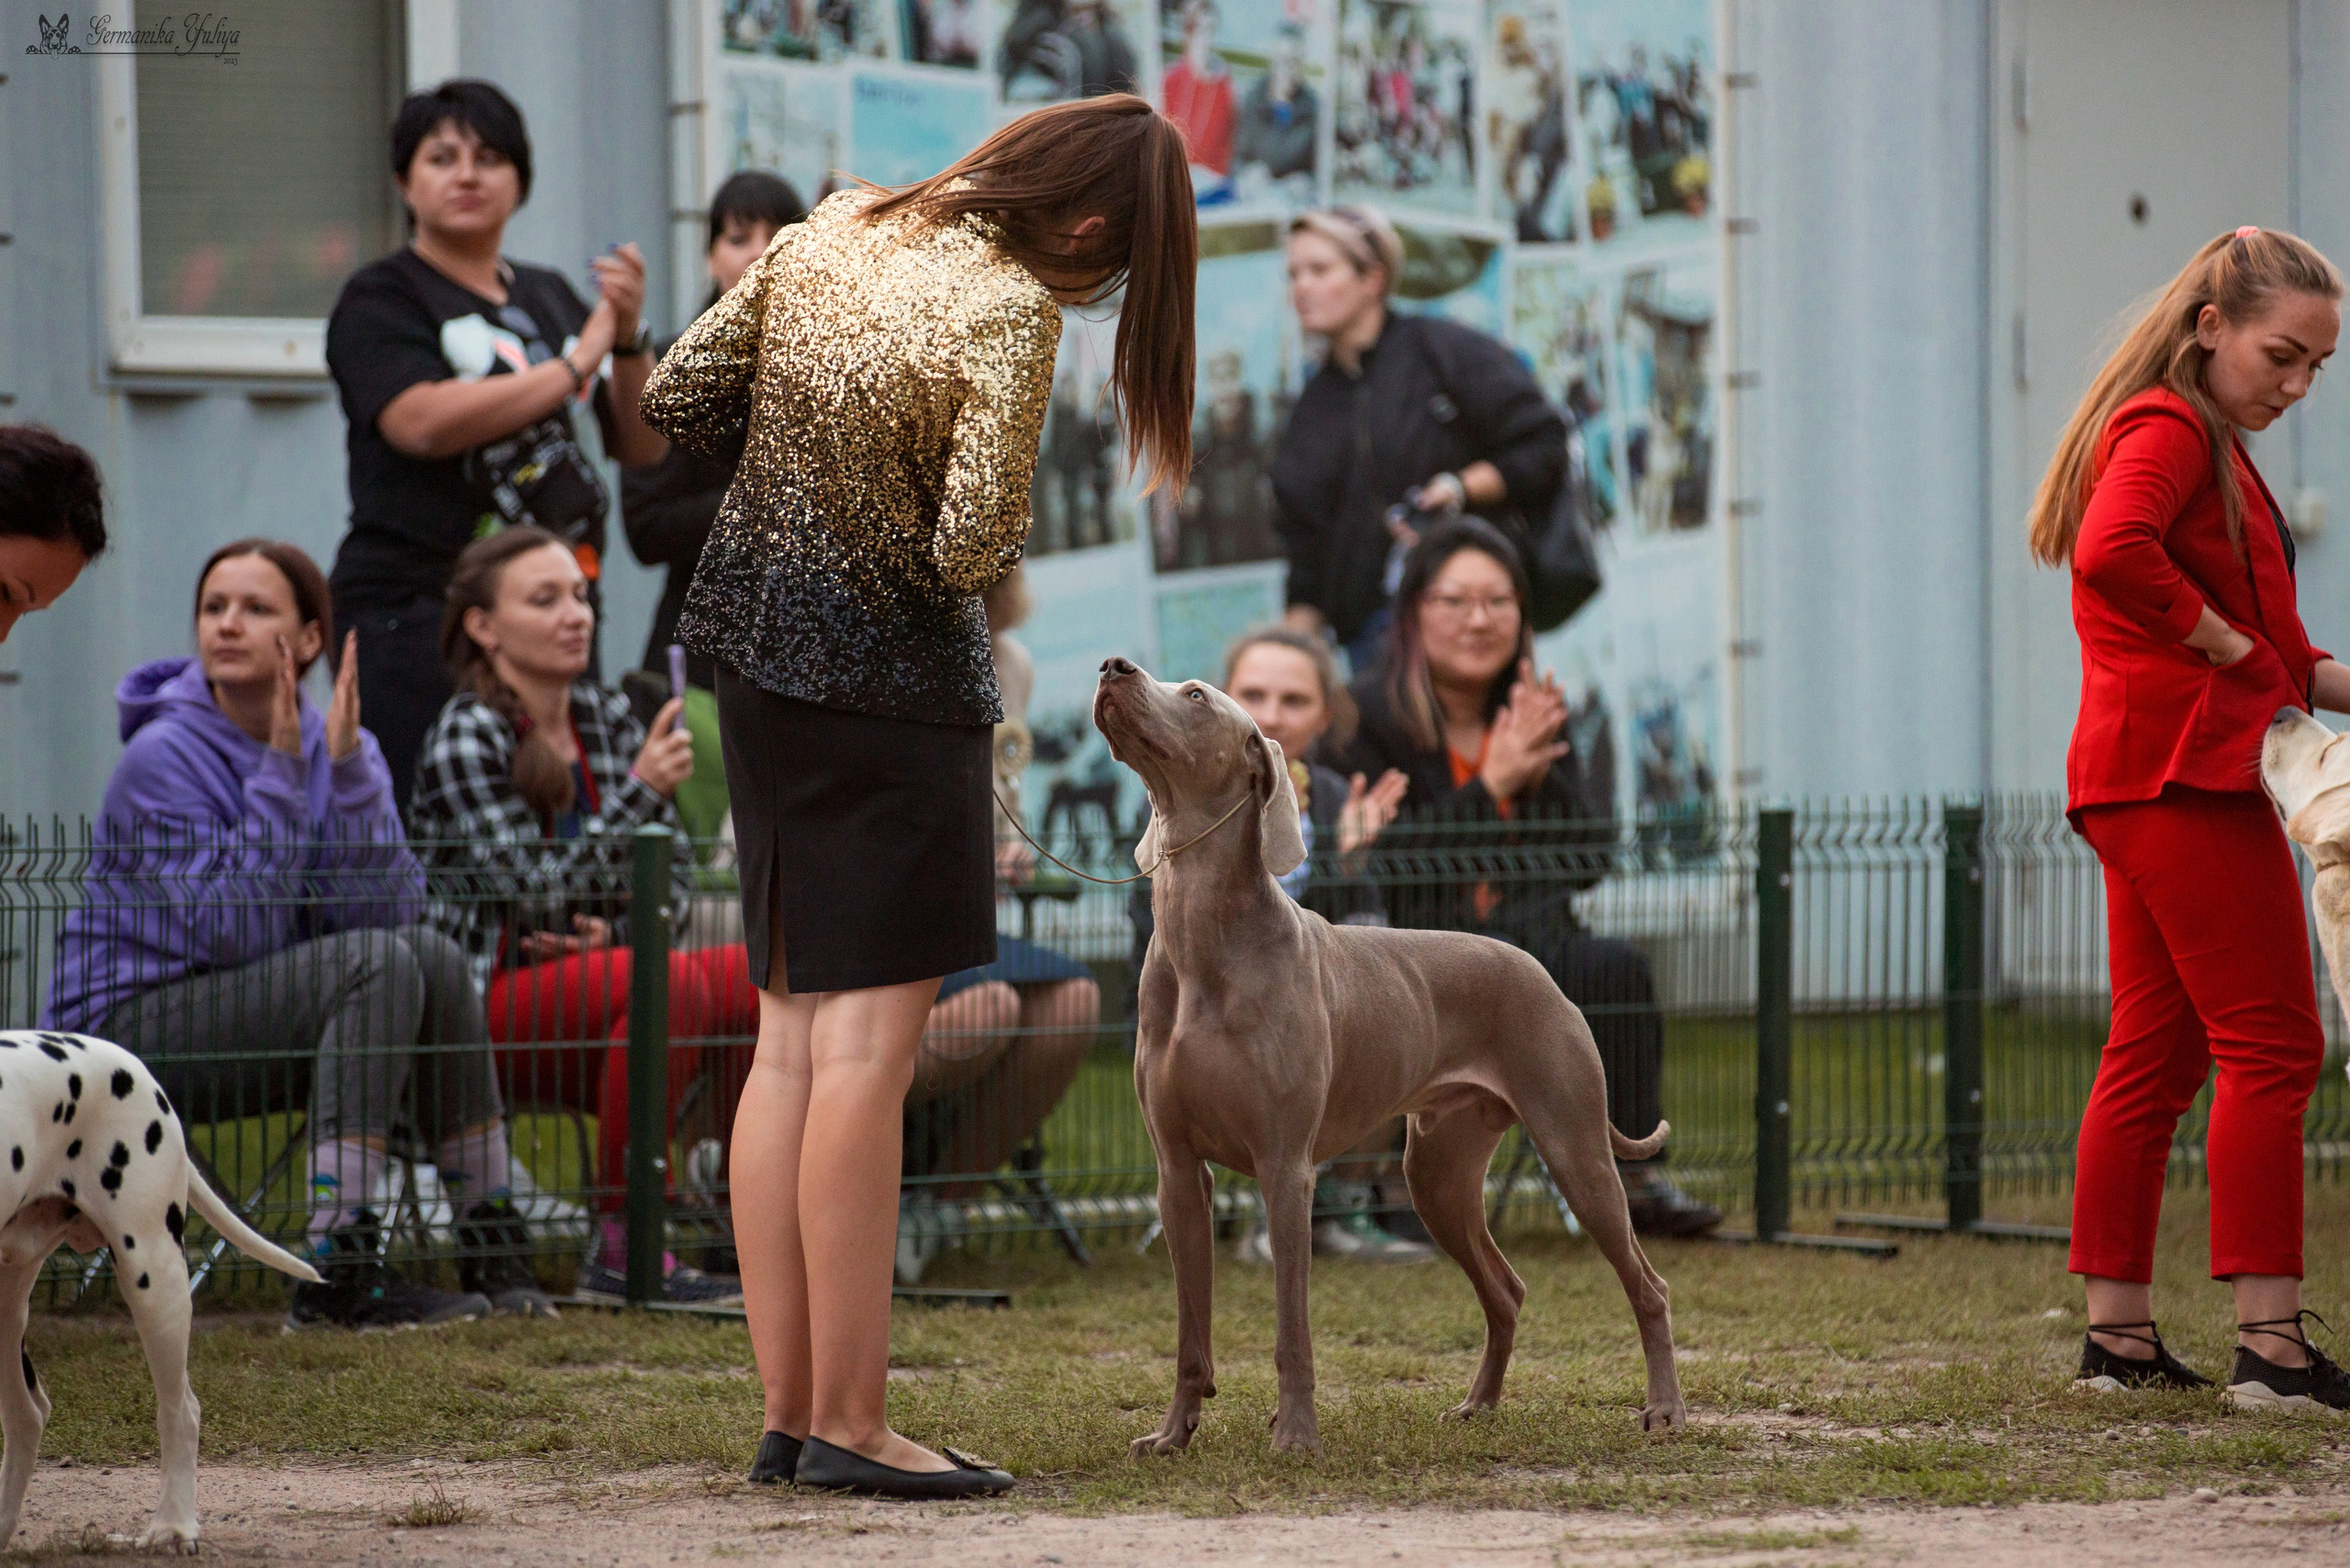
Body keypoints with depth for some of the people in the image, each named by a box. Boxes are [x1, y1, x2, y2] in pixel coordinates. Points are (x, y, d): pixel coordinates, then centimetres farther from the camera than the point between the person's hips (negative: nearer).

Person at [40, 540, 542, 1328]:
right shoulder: (165, 757, -16)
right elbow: (230, 933, -24)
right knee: (375, 965, -25)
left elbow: (385, 909, -13)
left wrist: (349, 768, -22)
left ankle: (494, 1245, -9)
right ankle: (337, 1274, -33)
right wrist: (279, 774, -23)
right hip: (125, 1022, -6)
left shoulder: (336, 745, 1)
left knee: (433, 955, -14)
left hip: (252, 1026, 6)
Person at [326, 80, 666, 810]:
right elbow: (423, 422, -17)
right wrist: (574, 365, -10)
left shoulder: (549, 298, 21)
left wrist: (629, 338, -2)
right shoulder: (380, 299, 3)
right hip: (418, 608, -6)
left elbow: (642, 446, 16)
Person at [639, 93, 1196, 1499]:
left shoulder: (831, 230, 3)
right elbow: (973, 552, -21)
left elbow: (677, 397, 8)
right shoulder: (1008, 313, -19)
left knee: (792, 1035, 10)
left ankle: (788, 1411, 11)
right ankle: (847, 1421, -6)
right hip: (891, 680, -8)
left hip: (757, 644, 8)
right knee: (871, 1035, -6)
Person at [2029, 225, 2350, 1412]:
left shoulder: (2195, 439, 23)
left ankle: (2118, 1334, 12)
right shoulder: (2168, 428, -9)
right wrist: (2235, 649, -19)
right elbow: (2115, 553, -30)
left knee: (2153, 1054, 10)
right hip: (2190, 771, -10)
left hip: (2138, 781, 10)